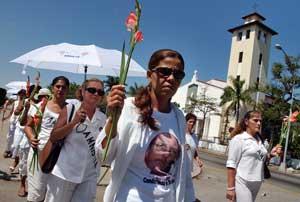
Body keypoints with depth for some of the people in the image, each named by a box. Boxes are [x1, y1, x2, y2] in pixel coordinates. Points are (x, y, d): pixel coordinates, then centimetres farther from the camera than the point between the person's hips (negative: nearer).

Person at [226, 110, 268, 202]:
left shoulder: (260, 140, 10)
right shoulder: (238, 139, -10)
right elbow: (231, 164, -14)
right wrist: (230, 188, -17)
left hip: (256, 184, 7)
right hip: (242, 183, -7)